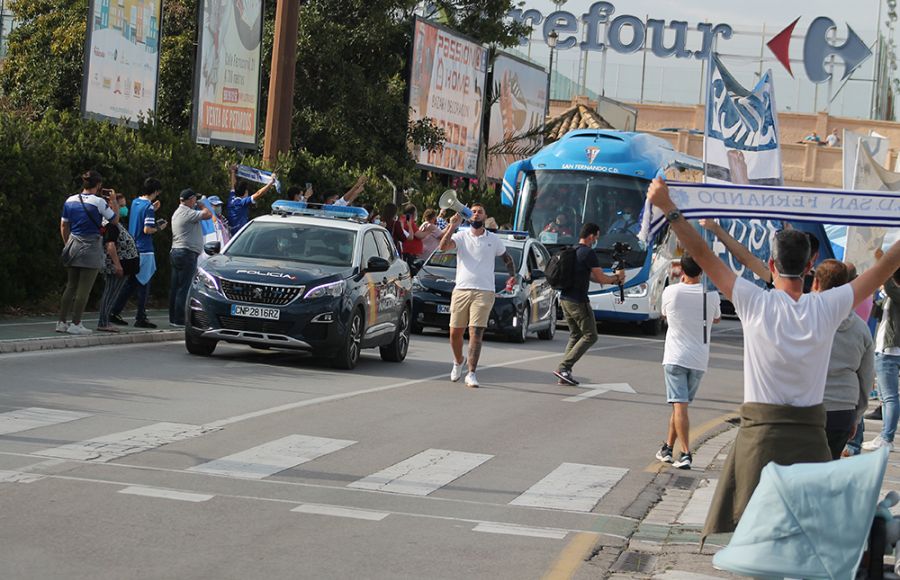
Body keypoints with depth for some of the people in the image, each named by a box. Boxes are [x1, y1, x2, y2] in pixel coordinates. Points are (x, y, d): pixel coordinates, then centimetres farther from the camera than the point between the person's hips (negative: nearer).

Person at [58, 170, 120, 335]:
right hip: (91, 246, -6)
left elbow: (63, 226, 13)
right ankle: (75, 324, -2)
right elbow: (115, 220, 0)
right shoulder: (99, 202, -10)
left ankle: (62, 322, 12)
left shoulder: (70, 201, 6)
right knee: (84, 289, -2)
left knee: (71, 286, 13)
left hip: (73, 244, 6)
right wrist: (113, 201, 10)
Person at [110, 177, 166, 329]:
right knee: (144, 284, 1)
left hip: (132, 248, 8)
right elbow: (147, 229, -21)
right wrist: (159, 228, -4)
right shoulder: (148, 206, -15)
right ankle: (141, 319, 3)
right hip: (144, 251, -8)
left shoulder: (135, 202, 10)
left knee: (130, 283, 14)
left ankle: (115, 312, 11)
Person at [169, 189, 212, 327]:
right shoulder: (188, 213, -14)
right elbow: (208, 215, -16)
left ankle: (173, 318, 12)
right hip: (187, 253, -10)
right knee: (184, 288, -8)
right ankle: (179, 320, -9)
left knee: (175, 288, 10)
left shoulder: (177, 212, 18)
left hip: (175, 252, 10)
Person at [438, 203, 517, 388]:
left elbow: (507, 258, 24)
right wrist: (452, 227, -22)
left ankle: (471, 374, -10)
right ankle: (458, 362, 33)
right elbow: (443, 246, -12)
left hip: (484, 292, -1)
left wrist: (512, 276, 7)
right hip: (461, 289, 1)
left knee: (475, 334, -10)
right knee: (455, 333, 5)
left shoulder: (493, 239, 10)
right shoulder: (461, 236, 6)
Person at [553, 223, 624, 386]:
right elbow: (601, 278, -12)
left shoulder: (572, 251, 15)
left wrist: (613, 280, 21)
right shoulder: (588, 253, -14)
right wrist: (616, 277, 8)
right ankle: (564, 367, -9)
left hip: (565, 299, 9)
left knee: (575, 336, 16)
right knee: (590, 336, 0)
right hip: (578, 302, -9)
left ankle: (564, 375, 8)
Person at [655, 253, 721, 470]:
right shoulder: (711, 295, -3)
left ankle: (686, 453, -20)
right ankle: (668, 448, 23)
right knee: (680, 405, 16)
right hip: (699, 360, 3)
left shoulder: (671, 292, -7)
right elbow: (716, 319, 17)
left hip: (675, 358, -3)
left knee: (679, 405, -8)